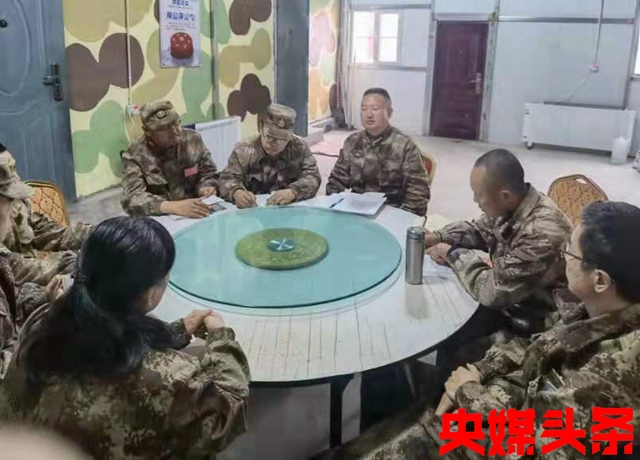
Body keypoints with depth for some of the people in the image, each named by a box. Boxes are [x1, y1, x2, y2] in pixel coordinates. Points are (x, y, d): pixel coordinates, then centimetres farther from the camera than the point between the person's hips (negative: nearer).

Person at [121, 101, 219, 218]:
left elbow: (209, 173, 11)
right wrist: (174, 207, -35)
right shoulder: (135, 156, -10)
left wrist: (205, 188, -12)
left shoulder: (192, 139, 1)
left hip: (196, 216, 3)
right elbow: (132, 199, -21)